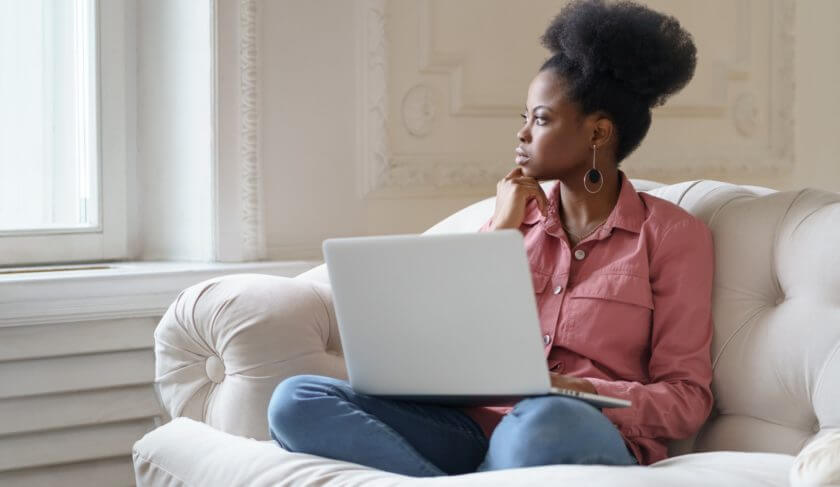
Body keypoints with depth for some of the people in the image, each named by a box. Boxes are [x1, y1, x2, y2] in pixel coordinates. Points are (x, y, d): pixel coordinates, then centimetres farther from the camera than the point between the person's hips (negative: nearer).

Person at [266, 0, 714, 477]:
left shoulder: (673, 232, 5)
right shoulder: (513, 216, 19)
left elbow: (688, 399, -1)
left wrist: (579, 393, -18)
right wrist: (503, 229, 5)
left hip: (587, 436, -4)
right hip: (476, 427, 5)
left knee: (547, 424, -43)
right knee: (299, 400, -21)